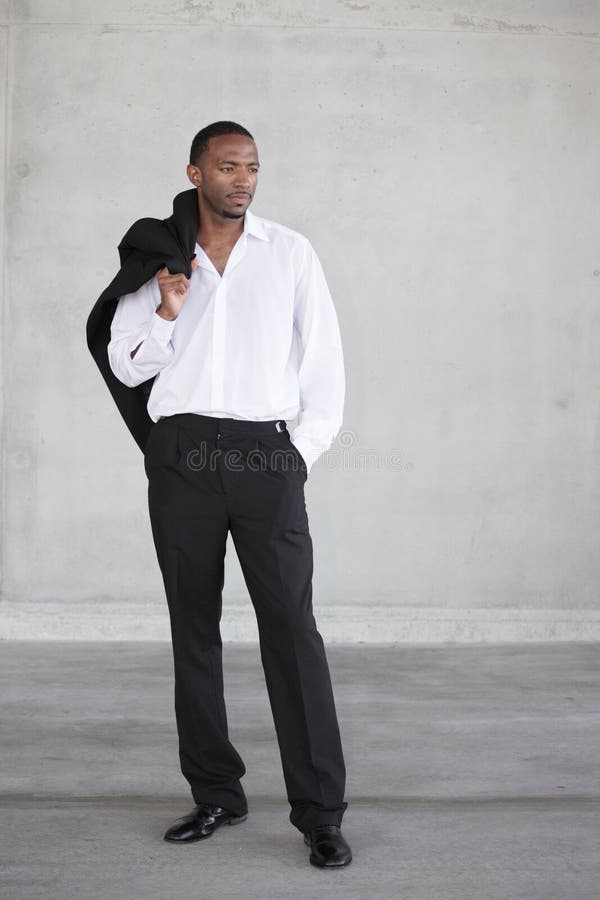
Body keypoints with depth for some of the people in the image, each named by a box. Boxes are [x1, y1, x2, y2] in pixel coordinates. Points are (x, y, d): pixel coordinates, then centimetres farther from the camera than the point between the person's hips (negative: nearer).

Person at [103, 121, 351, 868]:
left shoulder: (290, 253, 8)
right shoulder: (158, 260, 12)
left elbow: (324, 358, 7)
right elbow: (126, 367, 11)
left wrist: (303, 455, 1)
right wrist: (166, 313, -6)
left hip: (264, 455, -2)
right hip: (180, 458, 3)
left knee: (292, 628, -8)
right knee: (194, 628, 6)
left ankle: (319, 812, -6)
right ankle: (215, 794, 16)